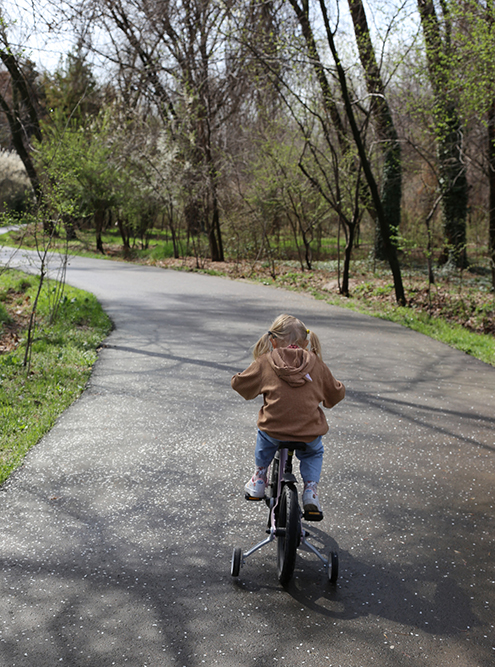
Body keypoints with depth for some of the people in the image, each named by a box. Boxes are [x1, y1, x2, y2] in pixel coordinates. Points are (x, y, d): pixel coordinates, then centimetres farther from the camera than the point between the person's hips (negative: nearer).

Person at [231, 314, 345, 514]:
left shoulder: (265, 363, -1)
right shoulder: (317, 365, 4)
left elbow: (238, 383, 10)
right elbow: (336, 393, 15)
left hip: (274, 431, 0)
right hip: (309, 434, 1)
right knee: (314, 452, 34)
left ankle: (259, 478, 38)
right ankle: (310, 490, 19)